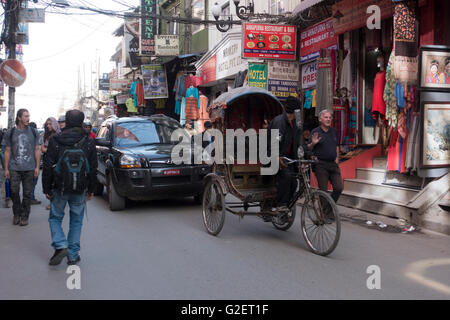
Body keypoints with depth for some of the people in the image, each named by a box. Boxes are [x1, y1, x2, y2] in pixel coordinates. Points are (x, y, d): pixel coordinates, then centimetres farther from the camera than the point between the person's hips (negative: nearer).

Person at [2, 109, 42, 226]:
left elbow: (37, 150, 6)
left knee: (27, 193, 3)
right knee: (14, 191, 0)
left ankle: (25, 216, 15)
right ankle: (17, 214, 19)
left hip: (29, 168, 0)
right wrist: (6, 168, 3)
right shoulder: (10, 133, 4)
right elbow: (7, 151, 6)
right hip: (14, 168, 0)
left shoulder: (34, 132, 5)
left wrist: (37, 167, 0)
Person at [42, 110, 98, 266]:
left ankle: (60, 246, -4)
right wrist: (91, 189, 13)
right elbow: (93, 169, 4)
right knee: (76, 221, 12)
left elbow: (48, 167, -5)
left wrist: (47, 189, 2)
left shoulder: (55, 141, -6)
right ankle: (73, 255, 14)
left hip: (59, 188, -1)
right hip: (80, 190, 1)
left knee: (55, 218, 15)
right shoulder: (89, 143, -1)